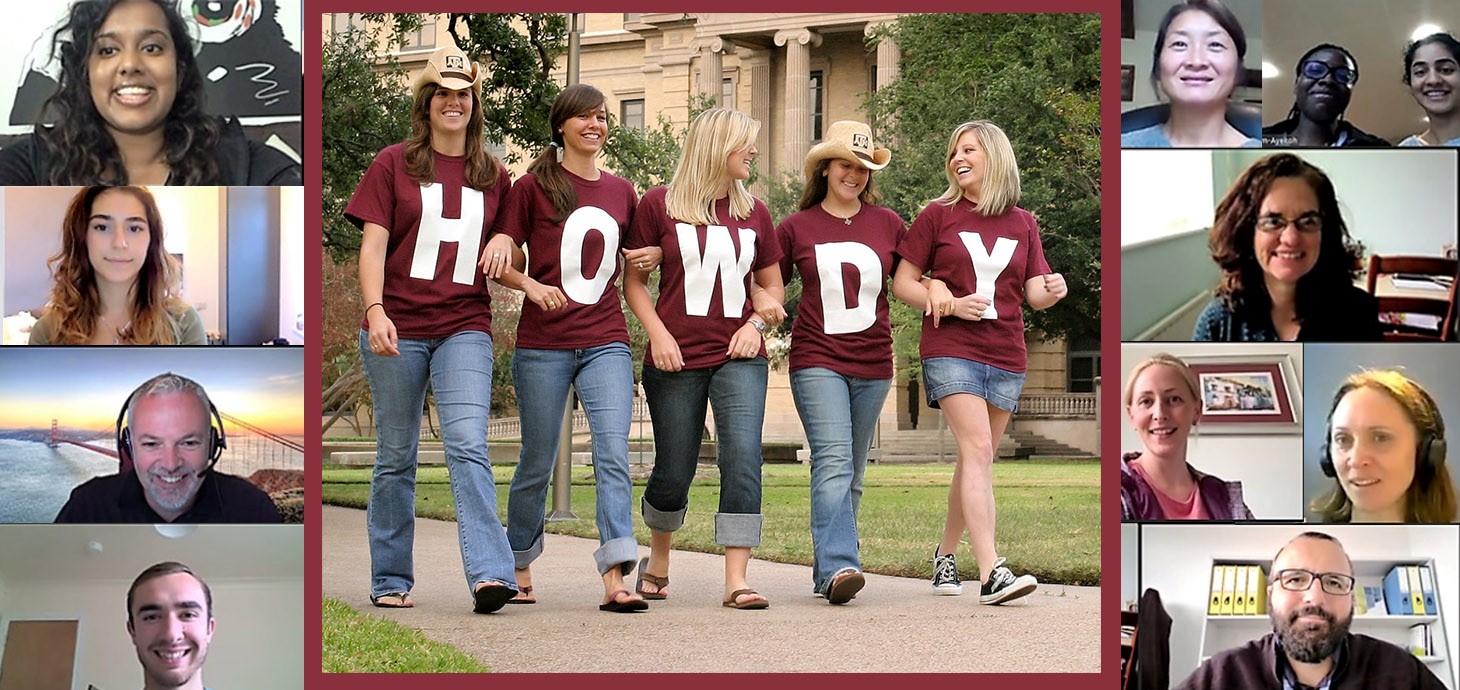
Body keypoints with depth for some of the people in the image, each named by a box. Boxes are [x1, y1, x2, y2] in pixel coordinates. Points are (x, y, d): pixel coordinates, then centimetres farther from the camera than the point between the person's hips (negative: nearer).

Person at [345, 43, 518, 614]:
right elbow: (372, 245, -2)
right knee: (396, 455, 5)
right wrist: (376, 312, -16)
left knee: (467, 445, -16)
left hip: (465, 327, 1)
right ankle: (390, 581, 14)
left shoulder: (494, 177, 13)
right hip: (398, 329, -1)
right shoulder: (393, 165, 5)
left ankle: (490, 574, -25)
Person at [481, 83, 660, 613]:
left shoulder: (621, 193, 13)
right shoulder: (534, 187, 1)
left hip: (606, 342, 2)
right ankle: (518, 569, 26)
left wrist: (653, 256, 5)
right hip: (543, 345, -2)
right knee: (537, 463, 7)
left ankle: (615, 578, -21)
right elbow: (499, 262, 0)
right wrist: (531, 286, -19)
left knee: (613, 451, -14)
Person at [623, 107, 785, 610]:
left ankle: (736, 580, -14)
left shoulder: (753, 212, 11)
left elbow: (772, 284, 19)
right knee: (674, 471, 4)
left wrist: (755, 325, 0)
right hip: (676, 360, -2)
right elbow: (633, 279, 4)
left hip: (739, 357, 2)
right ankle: (657, 561, 31)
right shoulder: (659, 205, 1)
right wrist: (658, 333, -9)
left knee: (743, 459, -14)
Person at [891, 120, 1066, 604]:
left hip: (1006, 355, 4)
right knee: (977, 450, -17)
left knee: (976, 461, 10)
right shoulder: (938, 215, 3)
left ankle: (945, 552, 29)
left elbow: (1034, 292, 13)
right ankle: (991, 573, -25)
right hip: (951, 350, -4)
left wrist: (1052, 291, -10)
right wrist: (948, 303, -13)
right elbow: (902, 283, 4)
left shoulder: (1021, 223, 11)